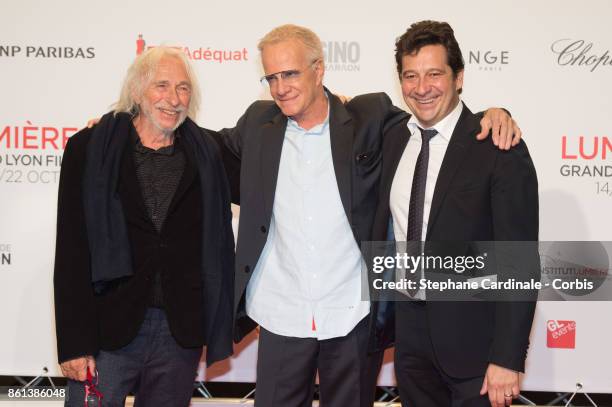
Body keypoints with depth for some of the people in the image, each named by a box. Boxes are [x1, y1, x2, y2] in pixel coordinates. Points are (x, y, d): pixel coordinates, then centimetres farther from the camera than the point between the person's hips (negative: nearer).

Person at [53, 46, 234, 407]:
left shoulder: (206, 152, 5)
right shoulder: (90, 148, -1)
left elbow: (219, 243, 6)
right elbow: (72, 252, -4)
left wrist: (219, 328, 1)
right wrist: (73, 342, -9)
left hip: (182, 333, 2)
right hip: (107, 330, -2)